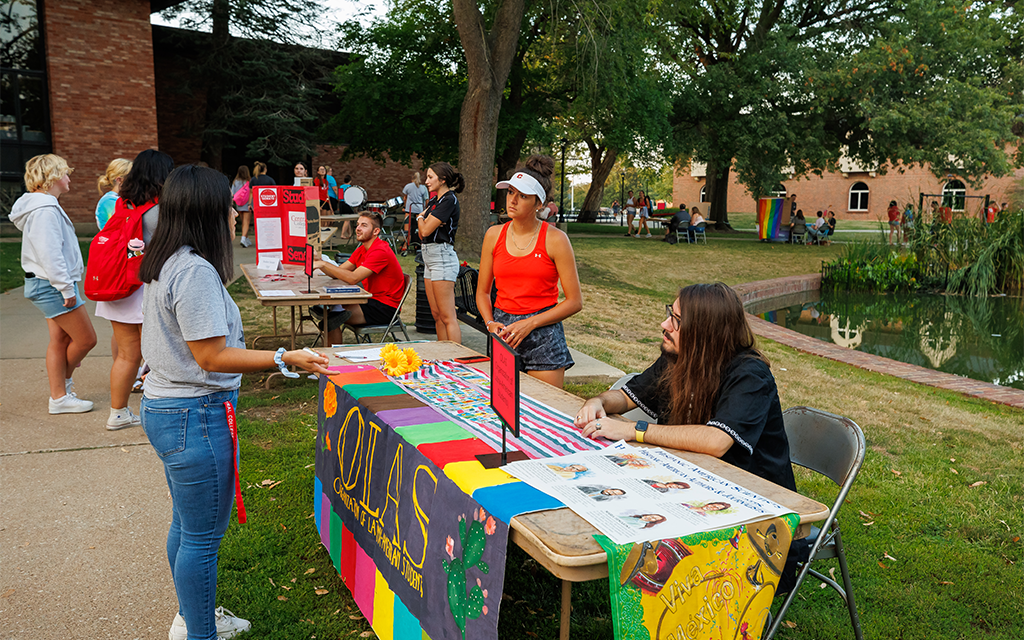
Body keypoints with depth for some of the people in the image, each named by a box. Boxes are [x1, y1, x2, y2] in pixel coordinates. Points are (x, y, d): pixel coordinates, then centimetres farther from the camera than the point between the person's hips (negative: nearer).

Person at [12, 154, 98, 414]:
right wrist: (66, 288, -20)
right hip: (52, 285, -11)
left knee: (60, 339, 12)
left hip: (47, 286, 11)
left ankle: (59, 397, 17)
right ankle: (64, 380, 21)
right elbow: (50, 254, -23)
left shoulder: (44, 206, 16)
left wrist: (67, 283, 21)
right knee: (86, 338, -1)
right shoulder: (46, 209, -18)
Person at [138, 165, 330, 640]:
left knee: (186, 523, 23)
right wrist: (286, 359, -23)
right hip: (196, 416, -11)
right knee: (203, 535, 4)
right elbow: (212, 357, -23)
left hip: (163, 405, 11)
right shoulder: (196, 271, -22)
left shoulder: (165, 264, 9)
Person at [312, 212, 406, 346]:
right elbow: (338, 273, 7)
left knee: (330, 319, -19)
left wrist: (323, 264, -25)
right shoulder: (362, 250, 13)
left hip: (385, 308, -9)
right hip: (373, 300, 10)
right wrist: (318, 262, -11)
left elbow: (353, 278, -27)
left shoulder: (380, 251, -19)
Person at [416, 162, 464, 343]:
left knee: (447, 317, -10)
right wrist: (424, 218, -5)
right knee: (437, 315, 11)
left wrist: (420, 218, 6)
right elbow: (421, 233, 13)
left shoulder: (449, 199, -11)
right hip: (429, 257, 10)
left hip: (442, 256, -10)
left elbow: (426, 230, -14)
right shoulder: (433, 201, 17)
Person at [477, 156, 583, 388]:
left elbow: (574, 301, -5)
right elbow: (482, 292, 14)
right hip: (503, 335, 3)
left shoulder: (555, 239, -6)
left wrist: (529, 324, -12)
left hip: (544, 336, -3)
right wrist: (491, 323, -4)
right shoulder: (494, 235, 6)